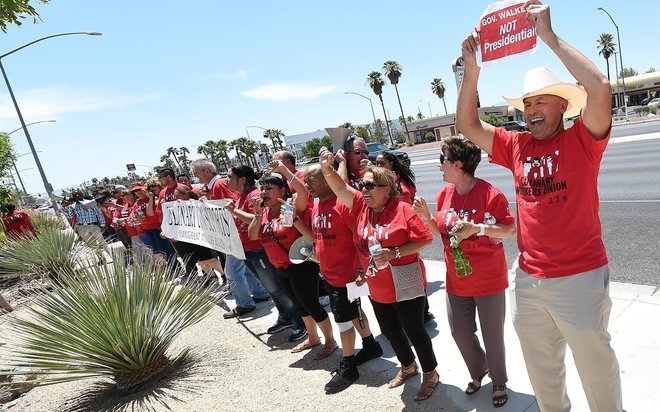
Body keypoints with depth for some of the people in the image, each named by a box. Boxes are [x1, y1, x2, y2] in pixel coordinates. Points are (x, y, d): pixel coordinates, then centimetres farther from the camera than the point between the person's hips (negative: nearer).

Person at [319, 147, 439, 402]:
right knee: (389, 331, 21)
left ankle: (430, 373, 31)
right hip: (377, 290, 6)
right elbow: (340, 188, -12)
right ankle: (407, 366, 46)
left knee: (414, 330, 7)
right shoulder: (361, 206, 0)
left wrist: (394, 253, -24)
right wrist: (327, 168, -30)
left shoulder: (403, 210, -14)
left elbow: (425, 240, -15)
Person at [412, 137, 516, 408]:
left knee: (493, 336, 10)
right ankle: (478, 372, 44)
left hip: (488, 281, -5)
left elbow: (511, 229, -15)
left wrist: (477, 228, -27)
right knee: (459, 332, 16)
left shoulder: (489, 193, -18)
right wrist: (426, 217, -8)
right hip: (457, 281, 6)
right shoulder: (445, 194, 1)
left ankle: (499, 383, 37)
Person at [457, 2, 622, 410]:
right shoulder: (517, 146, 4)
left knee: (596, 366, 14)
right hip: (528, 278, 5)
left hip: (579, 277, -5)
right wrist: (472, 70, -6)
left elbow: (601, 88, -26)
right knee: (541, 366, 22)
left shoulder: (581, 140, -9)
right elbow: (468, 126, 6)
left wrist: (549, 34, -21)